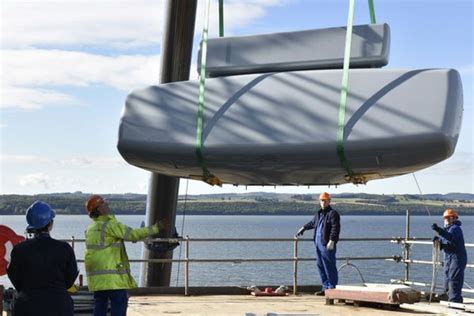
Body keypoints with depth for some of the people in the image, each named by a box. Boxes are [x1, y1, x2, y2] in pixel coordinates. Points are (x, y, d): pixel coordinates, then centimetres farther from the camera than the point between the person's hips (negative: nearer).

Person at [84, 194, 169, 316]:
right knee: (119, 303, -3)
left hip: (96, 279, 8)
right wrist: (156, 227, -12)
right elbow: (133, 234, -16)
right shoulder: (110, 225, -12)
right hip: (112, 277, -8)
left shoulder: (91, 229, 15)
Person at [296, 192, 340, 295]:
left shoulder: (333, 213, -8)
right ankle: (326, 287, 19)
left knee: (329, 267, -8)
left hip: (327, 245, -9)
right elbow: (312, 223, 38)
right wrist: (303, 228, 51)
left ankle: (332, 288, -3)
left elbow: (335, 228, -19)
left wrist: (332, 241, -28)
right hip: (318, 244, 9)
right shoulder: (319, 213, 19)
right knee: (321, 266, 12)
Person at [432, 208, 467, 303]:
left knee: (454, 279, -14)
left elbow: (450, 237, -34)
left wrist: (439, 230, -47)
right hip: (448, 258, 10)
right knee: (447, 281, 13)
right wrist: (438, 240, -7)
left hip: (457, 258, -10)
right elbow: (442, 245, 15)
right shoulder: (447, 229, 19)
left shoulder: (455, 228, -10)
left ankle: (455, 300, -14)